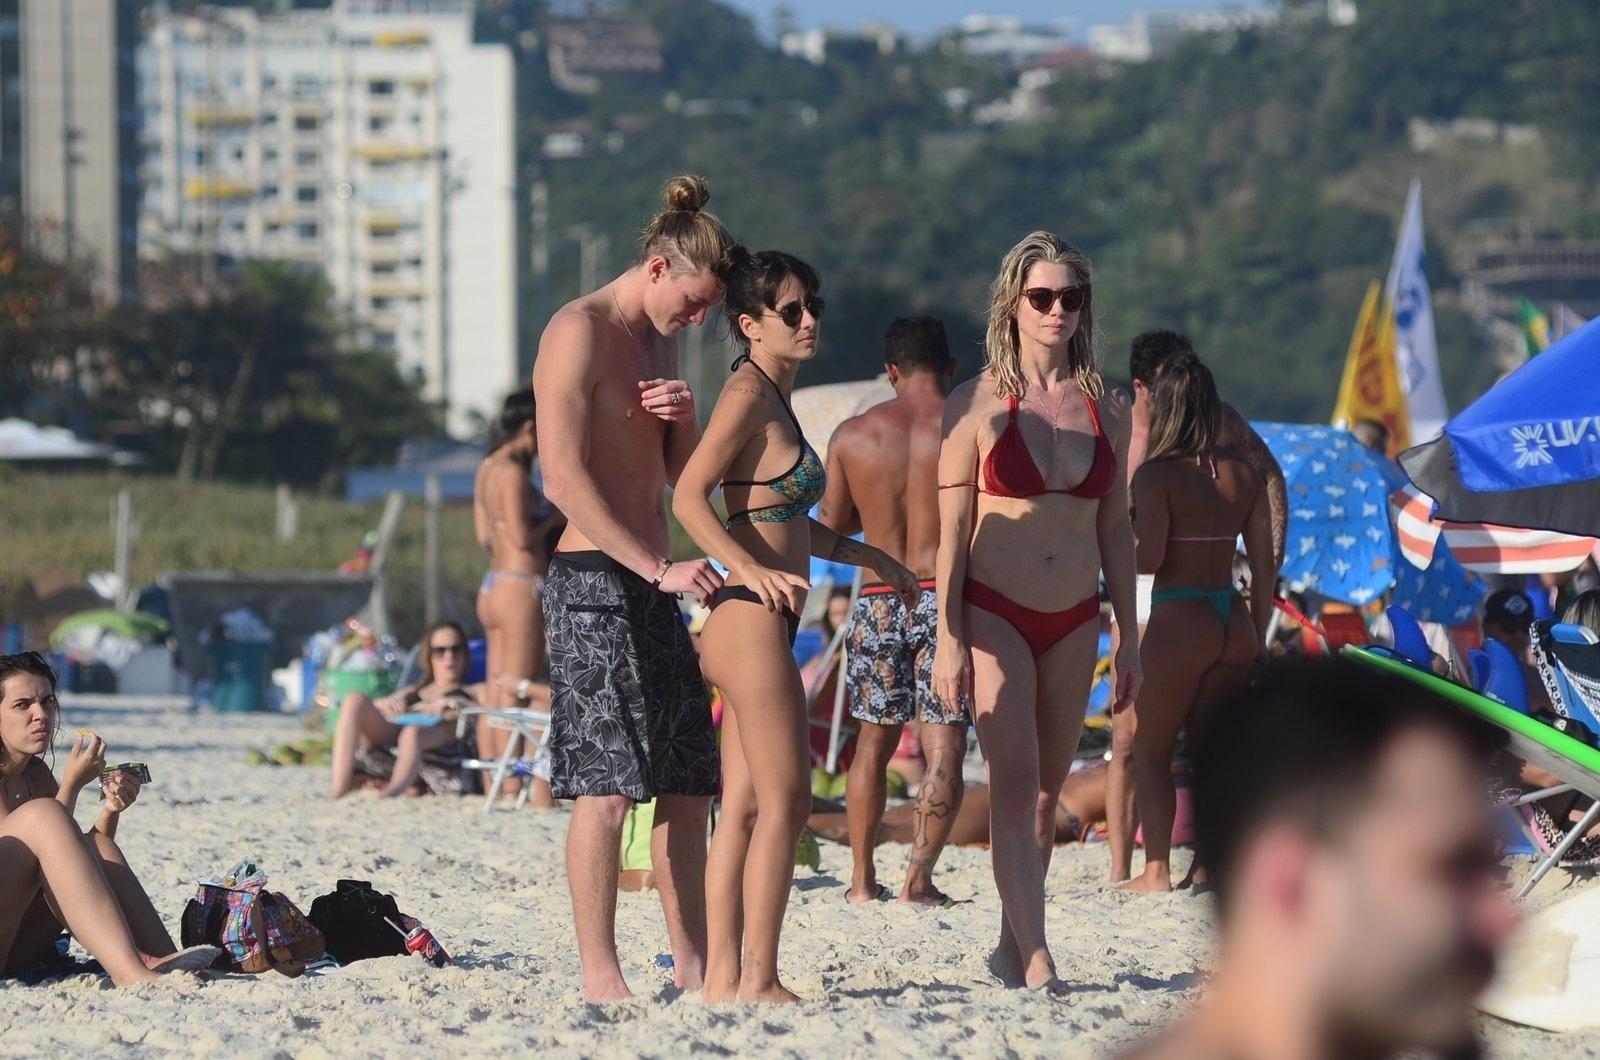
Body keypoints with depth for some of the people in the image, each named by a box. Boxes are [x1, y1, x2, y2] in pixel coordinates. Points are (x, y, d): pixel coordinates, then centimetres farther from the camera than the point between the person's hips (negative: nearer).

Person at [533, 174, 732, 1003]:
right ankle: (600, 977, -9)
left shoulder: (659, 343, 17)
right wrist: (657, 567, -22)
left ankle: (693, 965, 12)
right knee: (608, 785, -10)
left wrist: (683, 419, -1)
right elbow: (564, 478, -18)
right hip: (595, 581, -9)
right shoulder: (579, 333, -10)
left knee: (689, 782, 7)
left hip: (652, 585, 9)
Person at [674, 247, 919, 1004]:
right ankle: (758, 979, -9)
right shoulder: (749, 392, -10)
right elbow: (689, 495, -19)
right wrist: (751, 571, -29)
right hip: (750, 621, -9)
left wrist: (869, 557, 31)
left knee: (744, 806, 7)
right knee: (785, 802, -9)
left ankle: (723, 976, 8)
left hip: (762, 627, 9)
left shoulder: (773, 396, 18)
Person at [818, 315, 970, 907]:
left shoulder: (853, 435, 3)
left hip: (879, 605, 3)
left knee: (874, 742, 17)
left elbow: (832, 525, 12)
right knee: (944, 749, 0)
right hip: (946, 598, -3)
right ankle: (920, 875, -11)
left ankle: (862, 877, 17)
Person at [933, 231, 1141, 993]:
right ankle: (1036, 958, -18)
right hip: (994, 612, -4)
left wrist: (1129, 636, 10)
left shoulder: (1106, 408, 7)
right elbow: (952, 530, -5)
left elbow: (1115, 528, 12)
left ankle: (1010, 948, 20)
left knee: (1047, 790, 9)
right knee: (1015, 780, -14)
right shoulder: (978, 404, -4)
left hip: (1073, 620, 4)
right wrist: (948, 638, -10)